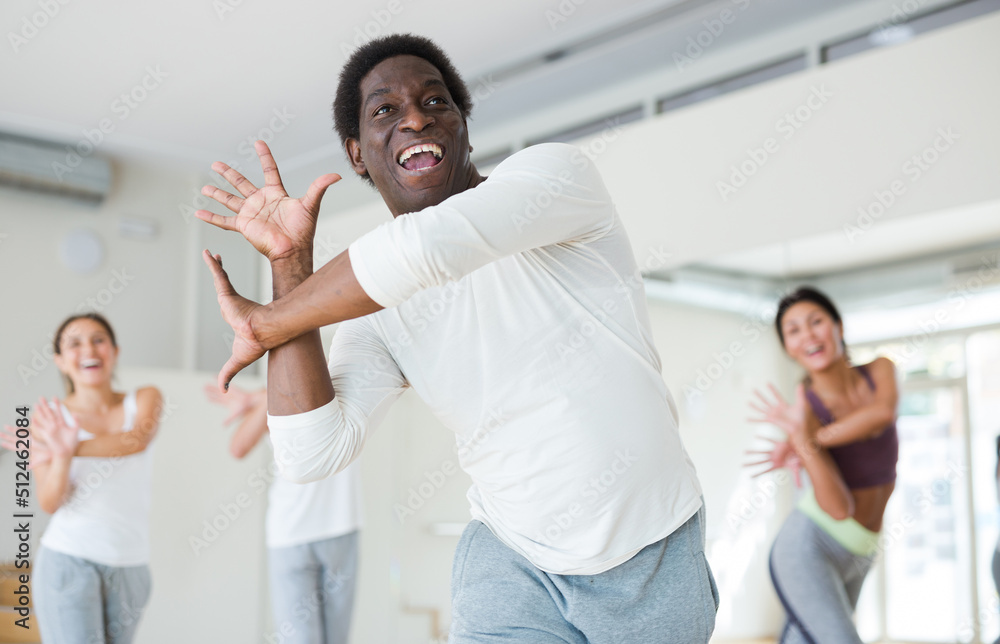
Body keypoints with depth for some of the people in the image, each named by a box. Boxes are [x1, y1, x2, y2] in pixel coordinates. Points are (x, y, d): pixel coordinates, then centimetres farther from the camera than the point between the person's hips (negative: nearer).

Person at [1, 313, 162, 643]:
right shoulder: (49, 415, 0)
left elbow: (137, 440, -20)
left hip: (130, 567, 2)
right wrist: (63, 455, -29)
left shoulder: (144, 400, 4)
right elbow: (50, 503, -9)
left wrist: (66, 450, -32)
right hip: (69, 560, -2)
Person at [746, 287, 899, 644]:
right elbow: (839, 508, -23)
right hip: (807, 547, -5)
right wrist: (802, 438, -33)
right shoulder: (805, 407, -14)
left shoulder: (879, 370, -1)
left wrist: (811, 440, -22)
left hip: (857, 557, 5)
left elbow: (884, 412, -26)